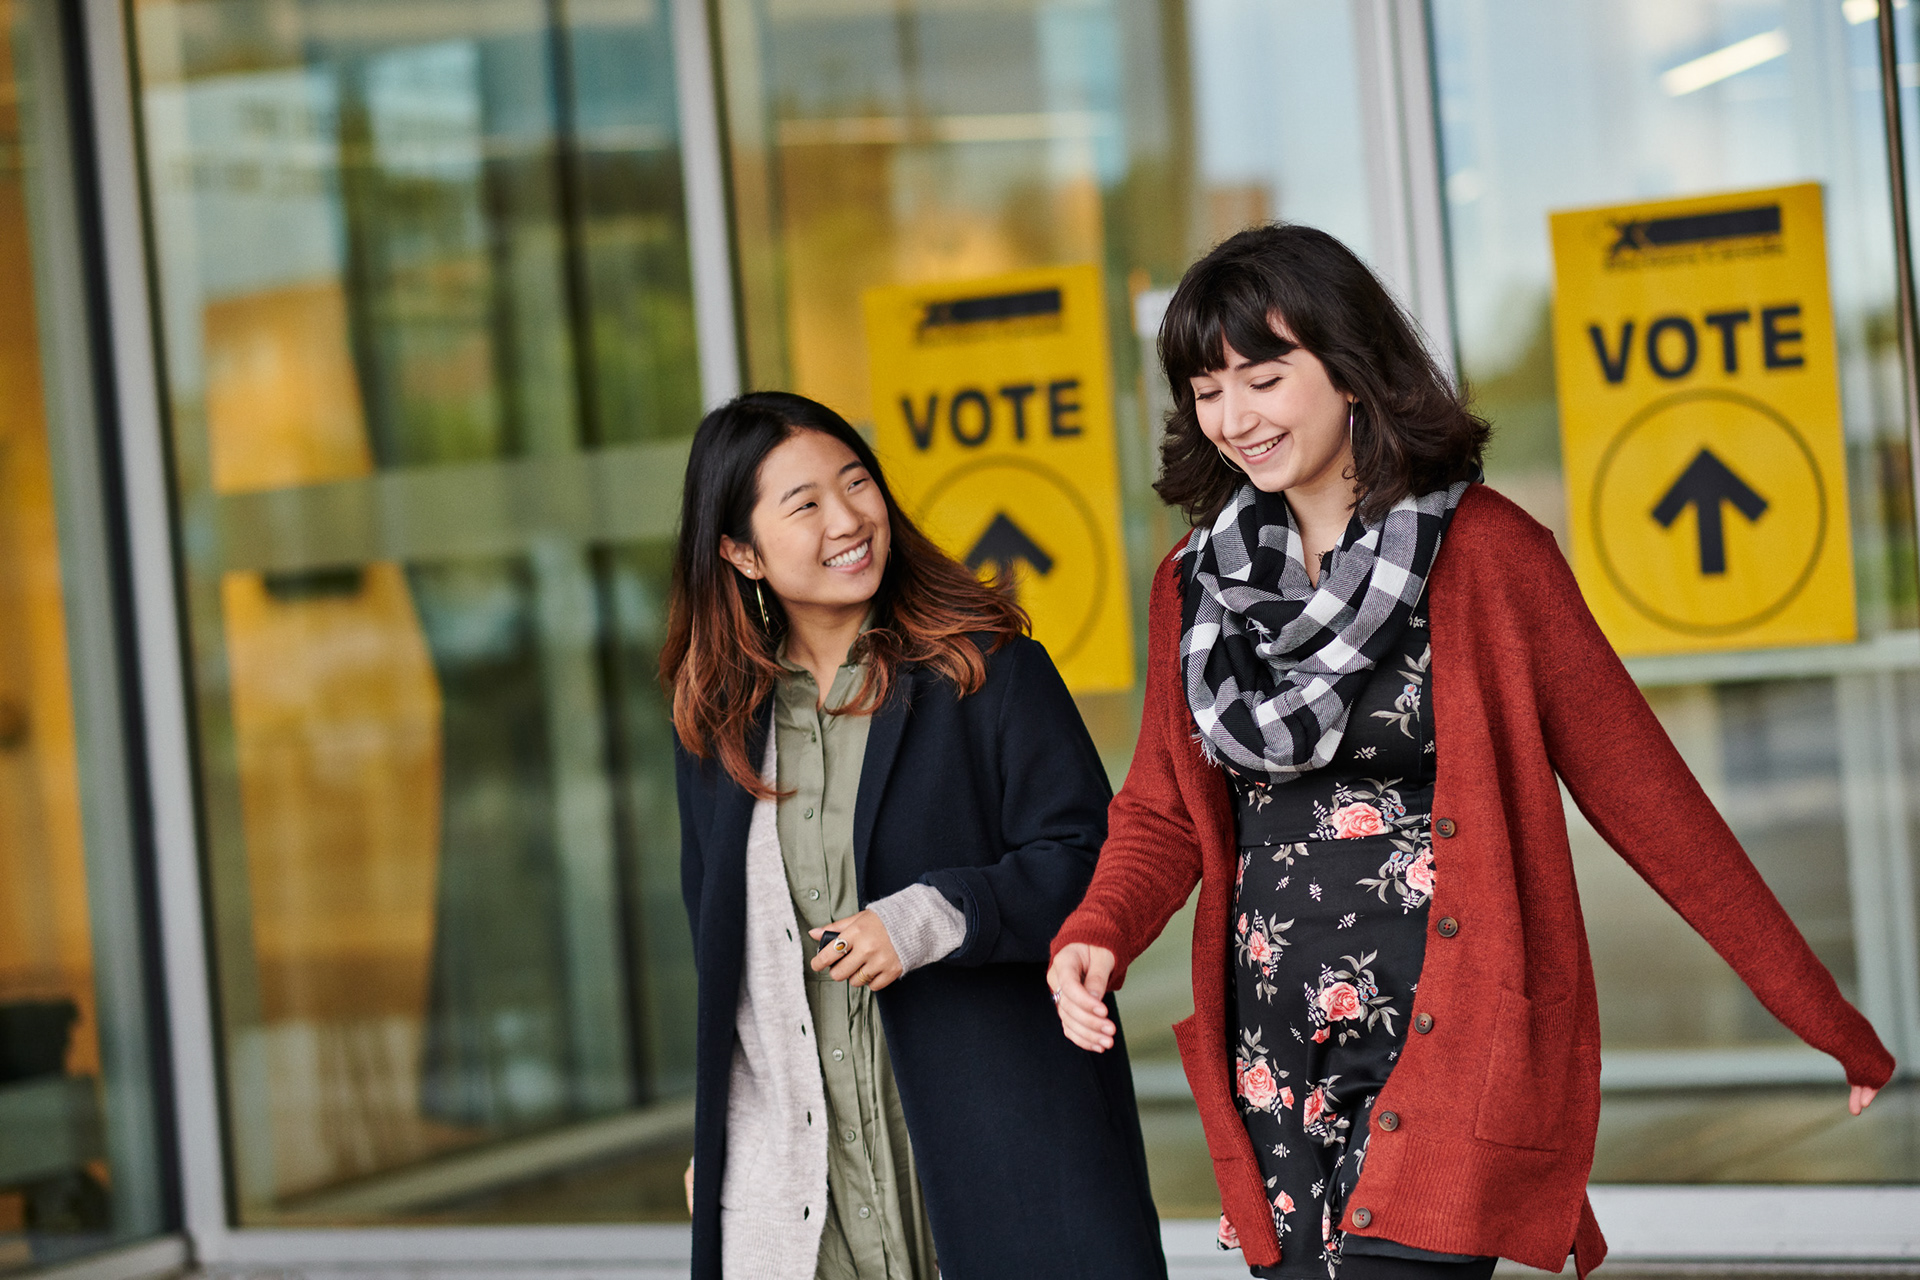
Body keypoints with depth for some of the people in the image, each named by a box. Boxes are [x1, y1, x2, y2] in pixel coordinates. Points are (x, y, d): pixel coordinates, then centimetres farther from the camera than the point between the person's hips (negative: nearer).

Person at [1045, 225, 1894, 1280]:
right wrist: (1095, 938, -9)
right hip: (1276, 1072, 5)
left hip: (1454, 1059, -5)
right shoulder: (1196, 583, 9)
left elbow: (1638, 786, -4)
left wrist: (1822, 1014, -3)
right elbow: (1161, 811, 13)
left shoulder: (1483, 553, -6)